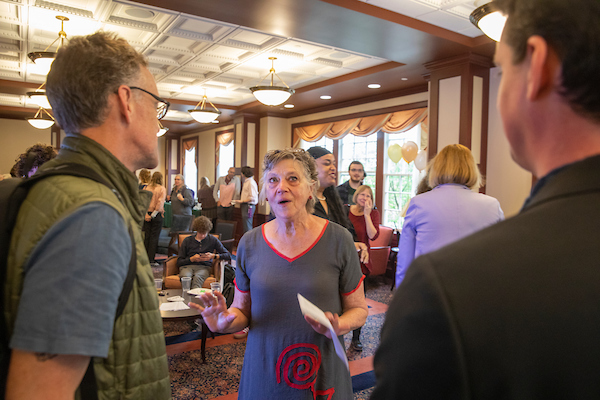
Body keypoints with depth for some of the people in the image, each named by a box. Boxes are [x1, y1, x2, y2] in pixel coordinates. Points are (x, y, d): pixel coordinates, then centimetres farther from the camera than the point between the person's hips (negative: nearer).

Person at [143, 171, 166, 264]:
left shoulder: (147, 188, 4)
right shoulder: (162, 189, -6)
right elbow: (160, 203, -15)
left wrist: (145, 214, -5)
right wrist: (154, 214, -10)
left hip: (147, 215, 4)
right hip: (157, 215, -4)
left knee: (147, 236, 11)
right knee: (154, 237, 1)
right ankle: (151, 259, 1)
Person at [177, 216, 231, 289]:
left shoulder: (213, 240, 16)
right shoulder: (187, 240, 18)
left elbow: (228, 256, 10)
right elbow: (179, 262, 14)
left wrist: (213, 256, -6)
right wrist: (192, 259, -4)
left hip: (204, 267, -1)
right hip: (187, 266, 1)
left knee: (198, 277, -39)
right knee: (186, 277, -37)